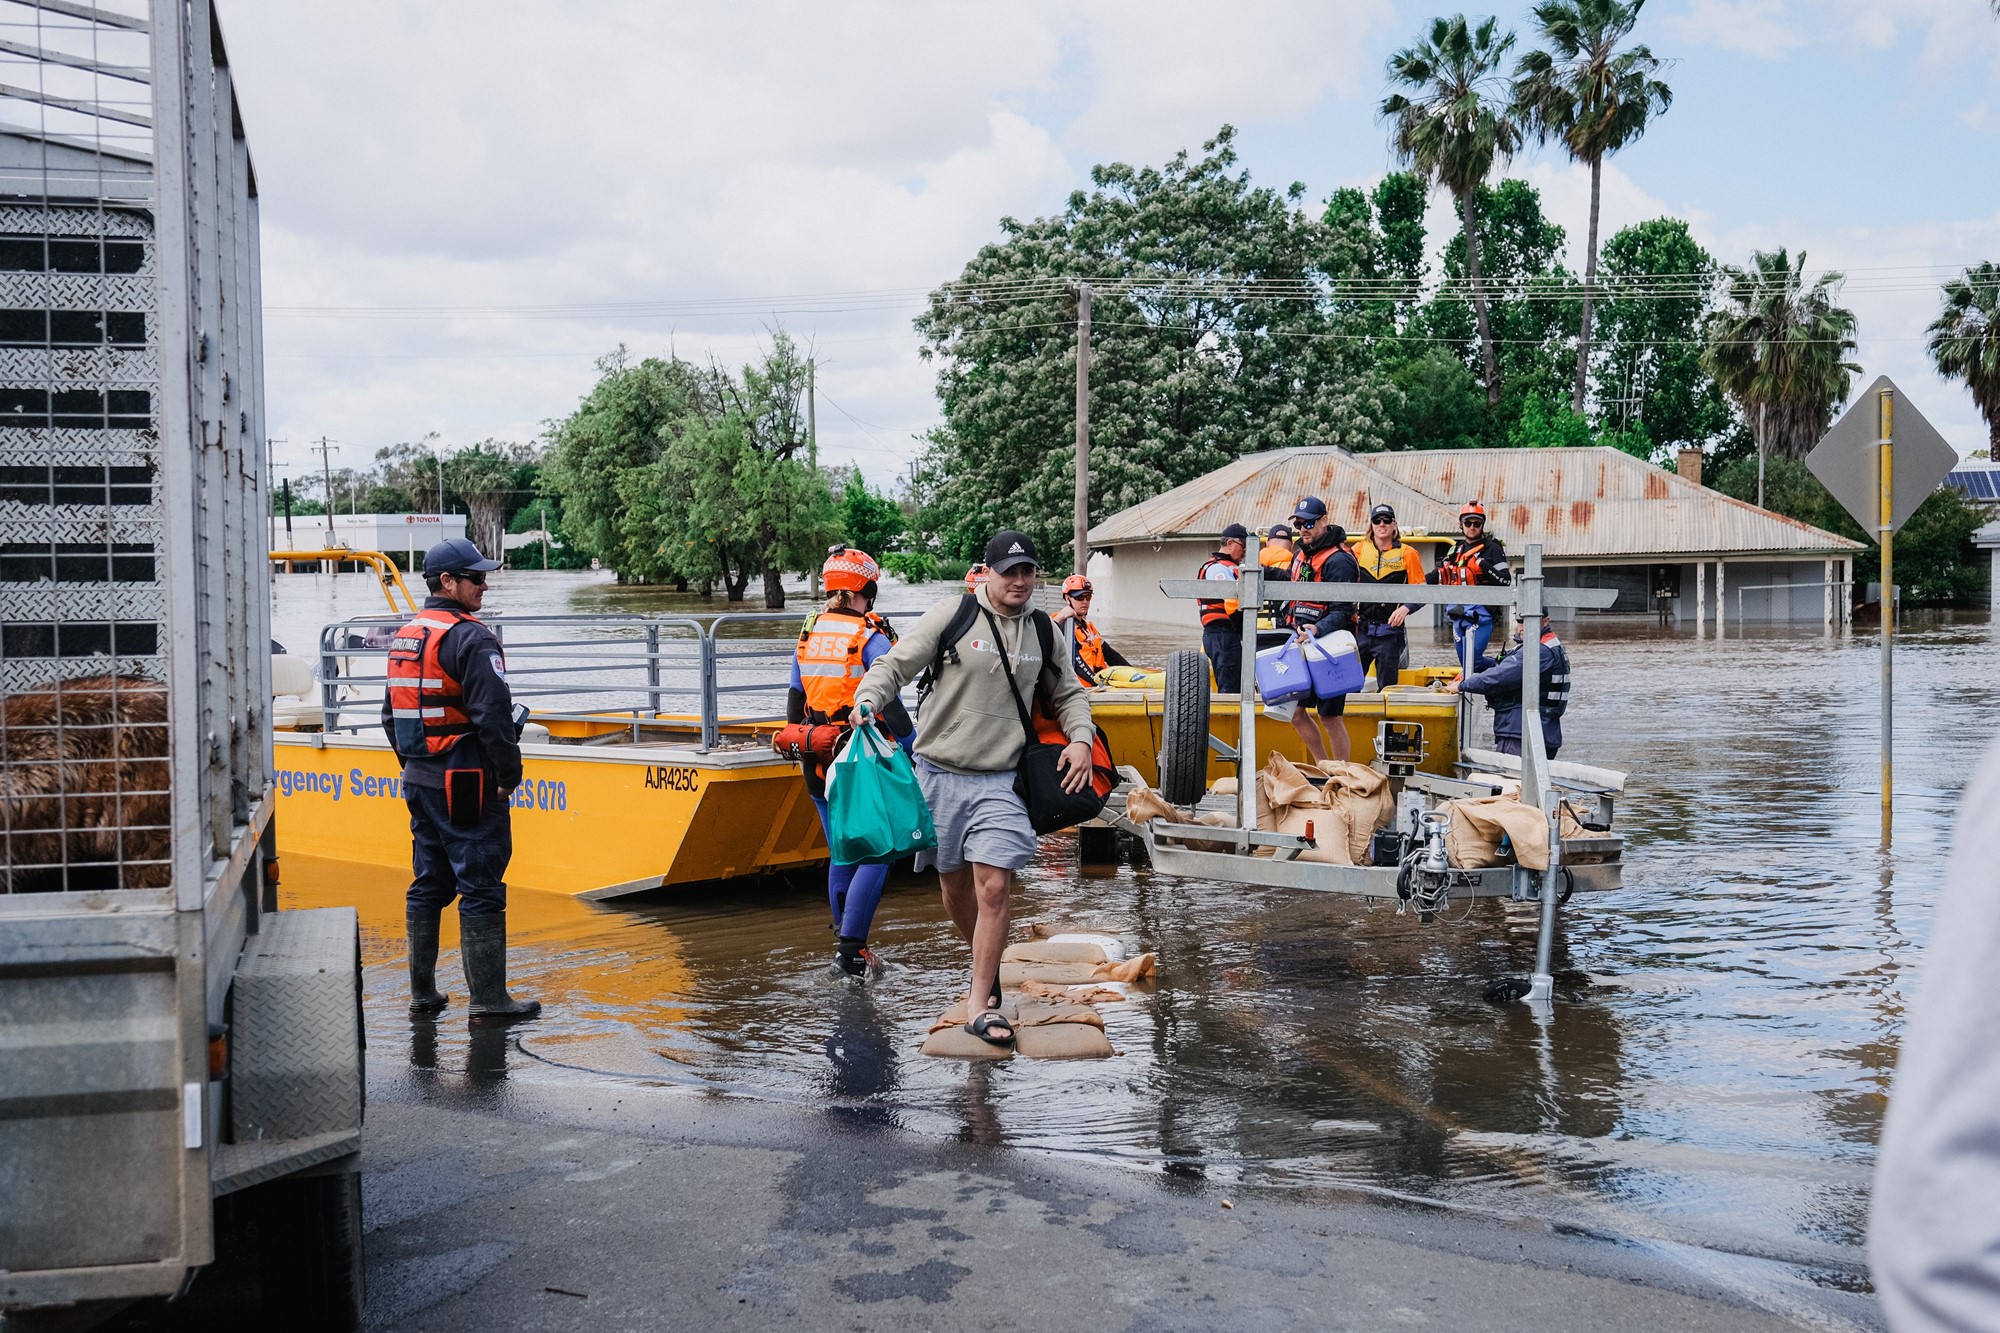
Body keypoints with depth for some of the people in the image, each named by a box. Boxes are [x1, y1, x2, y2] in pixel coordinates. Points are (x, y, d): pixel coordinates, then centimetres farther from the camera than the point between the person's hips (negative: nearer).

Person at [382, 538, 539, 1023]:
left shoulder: (404, 637, 14)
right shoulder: (470, 638, -15)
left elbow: (391, 713, 19)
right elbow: (493, 713, -22)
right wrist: (509, 773, -11)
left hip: (419, 779, 9)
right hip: (467, 782, -9)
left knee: (428, 886, 15)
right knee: (481, 889, -3)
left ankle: (422, 995, 21)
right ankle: (489, 999, 0)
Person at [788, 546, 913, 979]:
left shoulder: (809, 634, 8)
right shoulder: (870, 637, -10)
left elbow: (795, 700, 14)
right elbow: (889, 704, -15)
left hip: (819, 761, 7)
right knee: (875, 853, -2)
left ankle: (846, 941, 21)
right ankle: (851, 951, -9)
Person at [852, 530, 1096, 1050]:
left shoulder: (1042, 631, 10)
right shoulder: (953, 615, -3)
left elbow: (1068, 693, 24)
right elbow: (895, 665, -4)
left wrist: (1081, 738, 6)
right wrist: (867, 702, -23)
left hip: (1000, 781, 1)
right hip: (938, 773, -1)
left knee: (994, 887, -11)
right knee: (954, 886, 10)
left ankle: (980, 1004, -6)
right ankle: (987, 966, 35)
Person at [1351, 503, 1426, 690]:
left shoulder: (1407, 553, 1)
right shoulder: (1359, 549, 7)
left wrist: (1406, 608, -17)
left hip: (1390, 630, -2)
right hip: (1361, 628, 2)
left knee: (1386, 687, 3)